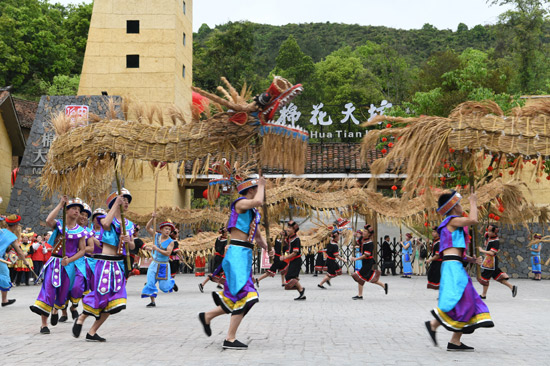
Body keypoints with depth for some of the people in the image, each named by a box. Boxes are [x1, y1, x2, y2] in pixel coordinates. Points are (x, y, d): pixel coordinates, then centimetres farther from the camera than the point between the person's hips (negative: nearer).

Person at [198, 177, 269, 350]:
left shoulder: (253, 212, 21)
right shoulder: (240, 203, -6)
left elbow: (258, 237, 31)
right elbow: (258, 201, -27)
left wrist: (268, 248, 17)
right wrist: (261, 185, -10)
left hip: (245, 255, 9)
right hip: (237, 253, -9)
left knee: (237, 300, 10)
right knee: (244, 297, -14)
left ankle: (207, 316, 27)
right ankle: (230, 339, -12)